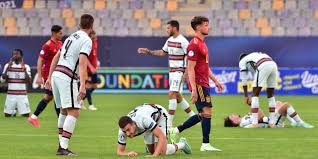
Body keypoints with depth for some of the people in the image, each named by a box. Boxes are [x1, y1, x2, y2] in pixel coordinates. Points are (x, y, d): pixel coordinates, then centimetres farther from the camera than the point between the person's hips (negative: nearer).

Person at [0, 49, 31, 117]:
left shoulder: (26, 67, 2)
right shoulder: (8, 65, 5)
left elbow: (28, 81, -7)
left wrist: (25, 70, -18)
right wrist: (7, 68, -12)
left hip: (22, 95, -1)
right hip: (11, 94, 1)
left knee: (26, 115, -5)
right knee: (7, 115, -1)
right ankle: (13, 112, 30)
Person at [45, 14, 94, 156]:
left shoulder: (71, 37, 20)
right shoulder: (86, 40, -5)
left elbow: (56, 57, 22)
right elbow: (82, 63, -18)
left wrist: (49, 78, 26)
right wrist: (82, 85, -23)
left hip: (56, 74, 9)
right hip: (67, 77, -9)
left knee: (64, 111, 19)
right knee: (74, 112, -11)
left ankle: (62, 145, 22)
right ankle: (63, 148, -20)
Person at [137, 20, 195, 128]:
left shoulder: (183, 41, -15)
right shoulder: (169, 40, 11)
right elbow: (162, 52, 24)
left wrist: (186, 73, -21)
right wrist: (148, 52, 17)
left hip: (179, 71, -9)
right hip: (171, 71, 9)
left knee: (172, 94, -16)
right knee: (178, 96, 13)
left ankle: (169, 122, -17)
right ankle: (193, 117, 24)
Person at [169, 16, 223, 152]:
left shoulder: (201, 43, 18)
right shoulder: (194, 45, -14)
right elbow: (190, 69, -18)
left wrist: (215, 80, 23)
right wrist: (194, 89, -22)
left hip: (204, 84, 10)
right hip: (198, 84, -10)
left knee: (202, 115, 13)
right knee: (207, 112, -8)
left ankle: (175, 131, 20)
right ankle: (205, 144, -3)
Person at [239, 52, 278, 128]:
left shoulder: (242, 61, 25)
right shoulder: (255, 55, 41)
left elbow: (244, 80, 21)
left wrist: (246, 96, 26)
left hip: (263, 67, -6)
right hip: (273, 64, 6)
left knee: (255, 94, 2)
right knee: (270, 95, 18)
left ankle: (254, 123, -4)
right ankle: (272, 122, 18)